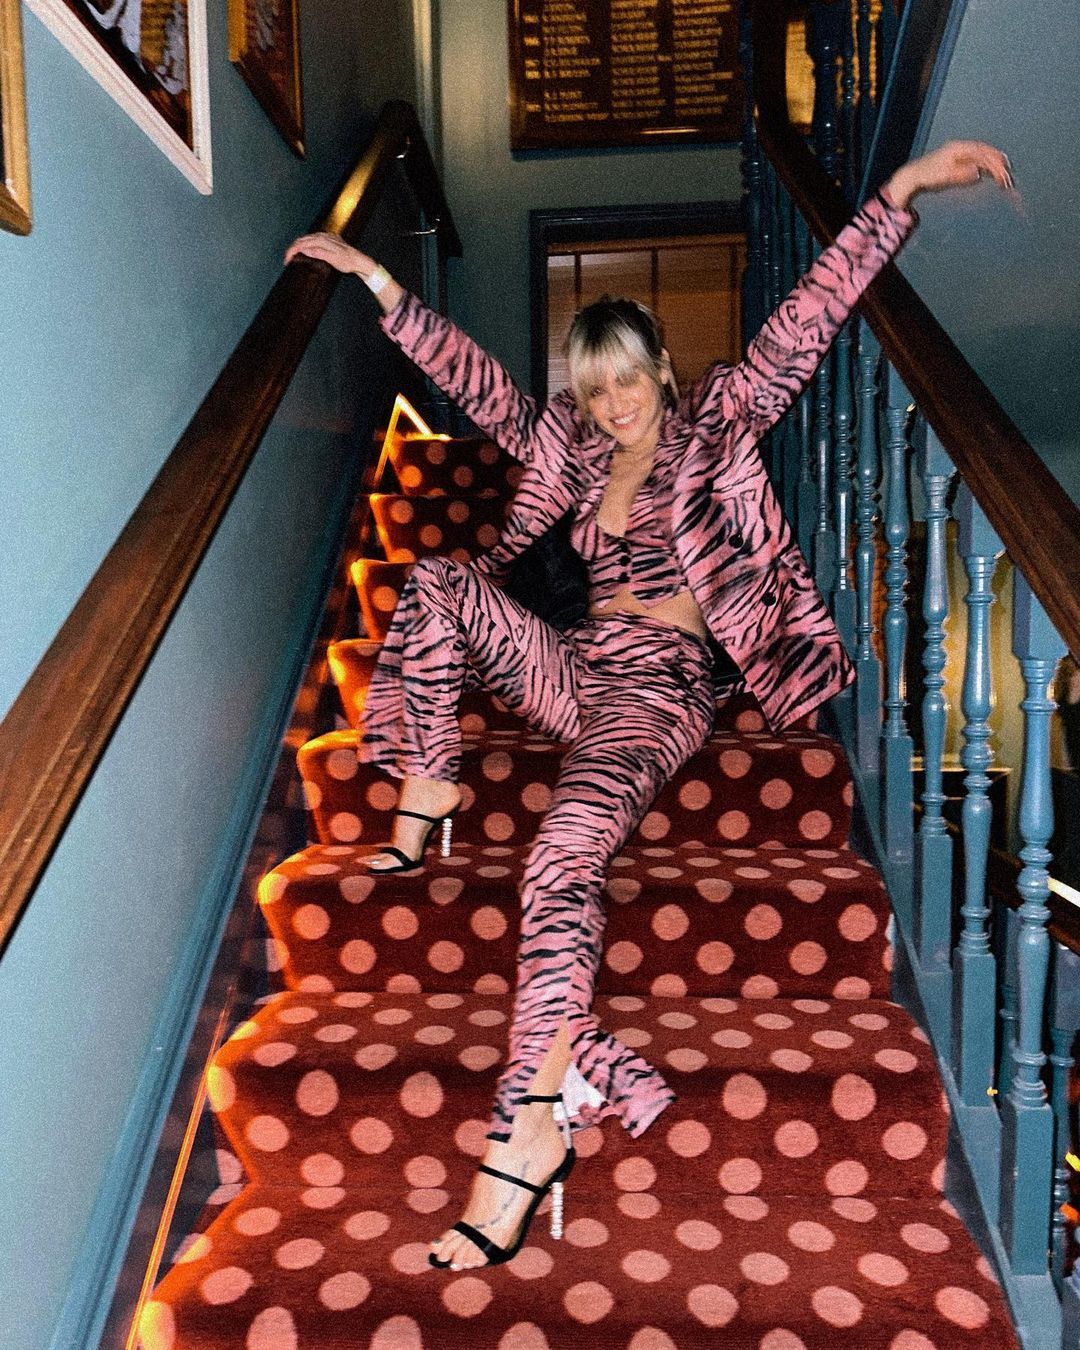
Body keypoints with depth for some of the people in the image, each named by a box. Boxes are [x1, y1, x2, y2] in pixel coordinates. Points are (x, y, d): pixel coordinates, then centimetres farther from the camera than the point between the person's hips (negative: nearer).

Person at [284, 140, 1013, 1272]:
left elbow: (804, 321, -2)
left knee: (564, 853, -32)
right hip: (575, 676, 6)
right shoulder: (569, 448, 16)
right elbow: (472, 377, 18)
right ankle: (424, 796, -8)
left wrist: (899, 192, -9)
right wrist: (377, 282, 19)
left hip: (656, 697, -6)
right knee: (436, 582, -11)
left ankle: (532, 1122, -33)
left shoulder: (713, 427, 5)